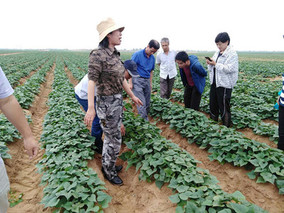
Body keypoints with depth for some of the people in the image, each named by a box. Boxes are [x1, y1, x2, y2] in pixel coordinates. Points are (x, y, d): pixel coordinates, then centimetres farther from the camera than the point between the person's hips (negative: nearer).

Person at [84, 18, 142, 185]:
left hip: (118, 100, 8)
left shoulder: (115, 55, 6)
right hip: (107, 104, -8)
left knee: (111, 137, 21)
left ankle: (107, 164, 41)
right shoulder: (98, 55, -19)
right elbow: (92, 81, -25)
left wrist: (132, 96, 20)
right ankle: (109, 171, 27)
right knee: (115, 141, 4)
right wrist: (91, 108, -32)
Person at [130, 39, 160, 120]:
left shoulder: (152, 58, 11)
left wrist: (150, 83, 19)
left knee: (147, 102, 8)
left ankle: (146, 115, 21)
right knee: (141, 102, -10)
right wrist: (130, 82, -10)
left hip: (147, 80, 6)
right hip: (137, 80, -6)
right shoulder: (137, 54, -8)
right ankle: (144, 119, -7)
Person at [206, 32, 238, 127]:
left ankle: (226, 126, 11)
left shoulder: (232, 53, -9)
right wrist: (210, 64, -3)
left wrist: (215, 64, -20)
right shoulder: (217, 53, 15)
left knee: (224, 107, -2)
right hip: (214, 83, 8)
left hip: (224, 85, -8)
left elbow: (229, 69, -21)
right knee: (213, 105, 16)